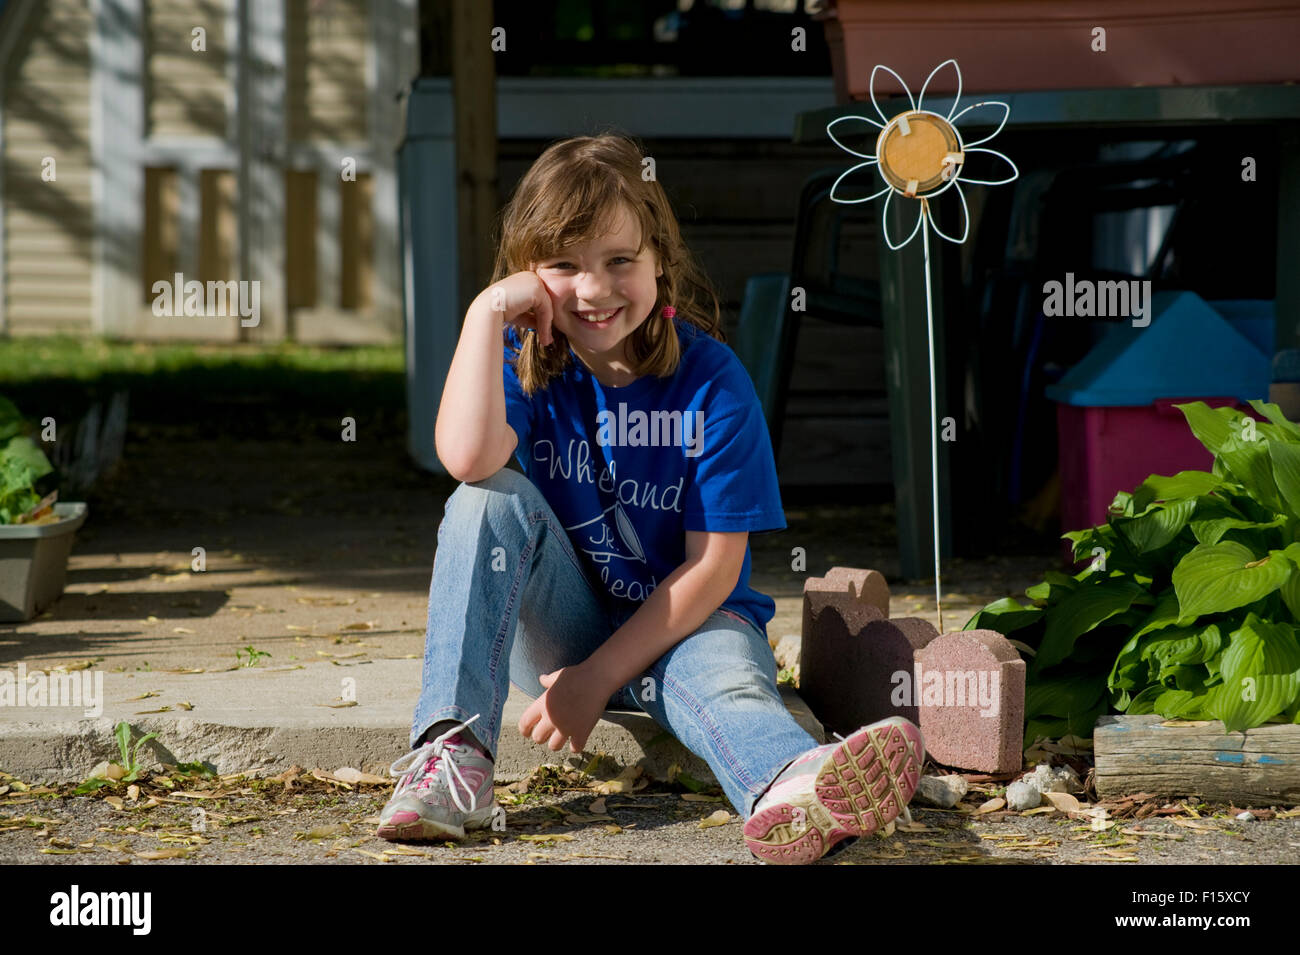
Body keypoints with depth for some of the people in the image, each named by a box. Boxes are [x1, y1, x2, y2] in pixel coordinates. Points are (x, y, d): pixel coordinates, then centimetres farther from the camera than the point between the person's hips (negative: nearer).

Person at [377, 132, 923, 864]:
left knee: (725, 677, -38)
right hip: (559, 628, 3)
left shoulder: (709, 378, -12)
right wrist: (487, 312, -26)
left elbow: (714, 563, -14)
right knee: (493, 500, -23)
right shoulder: (529, 365, -5)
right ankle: (452, 754, -33)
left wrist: (599, 677, -19)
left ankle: (794, 792, -76)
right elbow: (468, 458, -29)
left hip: (683, 621, -3)